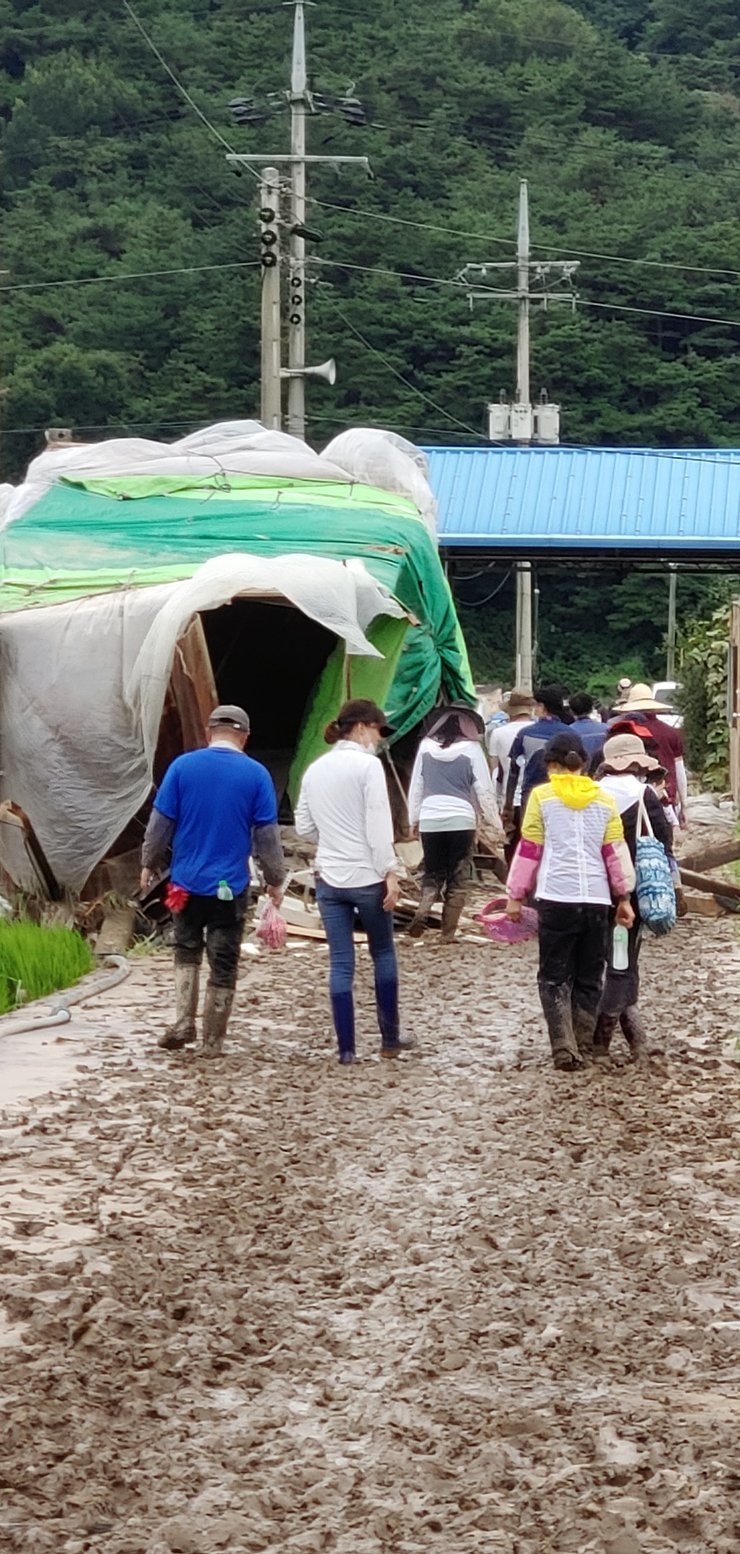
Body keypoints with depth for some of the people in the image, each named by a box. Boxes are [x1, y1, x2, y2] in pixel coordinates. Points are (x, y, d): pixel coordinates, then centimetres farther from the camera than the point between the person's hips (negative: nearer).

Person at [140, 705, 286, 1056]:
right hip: (231, 885, -1)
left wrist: (149, 863, 14)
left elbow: (160, 822, 1)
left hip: (187, 881, 1)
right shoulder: (256, 774, -5)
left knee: (186, 952, 19)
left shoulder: (183, 766, -3)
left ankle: (183, 1022, 6)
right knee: (223, 964, 7)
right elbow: (267, 834, -2)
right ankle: (213, 1041, 12)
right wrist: (275, 880, 9)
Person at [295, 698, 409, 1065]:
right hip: (366, 876, -5)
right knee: (383, 953, 13)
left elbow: (303, 827, 11)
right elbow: (378, 825, -15)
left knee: (340, 963, 6)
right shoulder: (367, 765, -10)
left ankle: (346, 1049, 4)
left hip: (329, 877, 5)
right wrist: (390, 872, -14)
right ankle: (390, 1039, 18)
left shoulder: (315, 769, 9)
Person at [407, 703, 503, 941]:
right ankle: (448, 933, 5)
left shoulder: (426, 746, 3)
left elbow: (416, 785, 8)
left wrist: (413, 819, 18)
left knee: (432, 874, 14)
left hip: (430, 819, 2)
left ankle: (423, 910, -13)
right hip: (461, 820, -2)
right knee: (457, 879, 7)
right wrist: (495, 823, 5)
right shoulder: (471, 749, -5)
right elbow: (484, 790, -3)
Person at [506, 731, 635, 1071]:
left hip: (557, 899, -3)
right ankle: (583, 1049, 14)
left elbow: (529, 849, 1)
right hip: (597, 900, 3)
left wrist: (516, 895, 8)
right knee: (589, 979, 13)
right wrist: (624, 896, 15)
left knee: (555, 978, 4)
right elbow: (616, 852, 8)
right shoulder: (604, 799, 9)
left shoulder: (542, 795, 1)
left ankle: (565, 1049, -8)